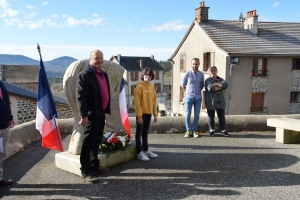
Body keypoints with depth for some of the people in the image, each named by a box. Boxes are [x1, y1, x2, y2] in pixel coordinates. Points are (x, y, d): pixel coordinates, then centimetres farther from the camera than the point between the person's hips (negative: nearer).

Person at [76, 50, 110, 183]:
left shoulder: (104, 74, 15)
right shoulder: (84, 75, -11)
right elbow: (80, 97, -17)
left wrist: (107, 111, 17)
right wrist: (83, 115, -20)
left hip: (101, 114, 8)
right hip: (91, 114, -8)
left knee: (96, 142, 17)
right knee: (88, 143, -1)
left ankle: (95, 166, 30)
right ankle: (85, 172, 7)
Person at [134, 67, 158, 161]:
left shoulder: (152, 87, 9)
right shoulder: (139, 86, -10)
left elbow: (154, 101, 13)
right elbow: (137, 102, -14)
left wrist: (155, 114, 10)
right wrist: (139, 115, -18)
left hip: (149, 113, 6)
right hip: (141, 113, -6)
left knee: (145, 132, 16)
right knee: (139, 133, 2)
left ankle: (146, 150, 25)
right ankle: (139, 153, 6)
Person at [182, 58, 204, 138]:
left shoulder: (201, 74, 4)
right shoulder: (188, 73, -3)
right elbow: (183, 85, 6)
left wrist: (197, 92, 10)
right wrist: (186, 93, 6)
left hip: (198, 97, 2)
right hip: (189, 97, -2)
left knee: (197, 115, 5)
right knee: (187, 114, 0)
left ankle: (194, 130, 14)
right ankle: (188, 131, 9)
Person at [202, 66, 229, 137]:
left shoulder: (221, 79, 12)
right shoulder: (208, 80, -2)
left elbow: (225, 85, -9)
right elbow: (210, 88, -21)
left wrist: (216, 84, -18)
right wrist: (221, 87, -12)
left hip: (220, 102, 4)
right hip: (211, 102, -4)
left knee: (222, 117, 5)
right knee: (211, 117, 3)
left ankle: (223, 131, 13)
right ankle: (212, 131, 15)